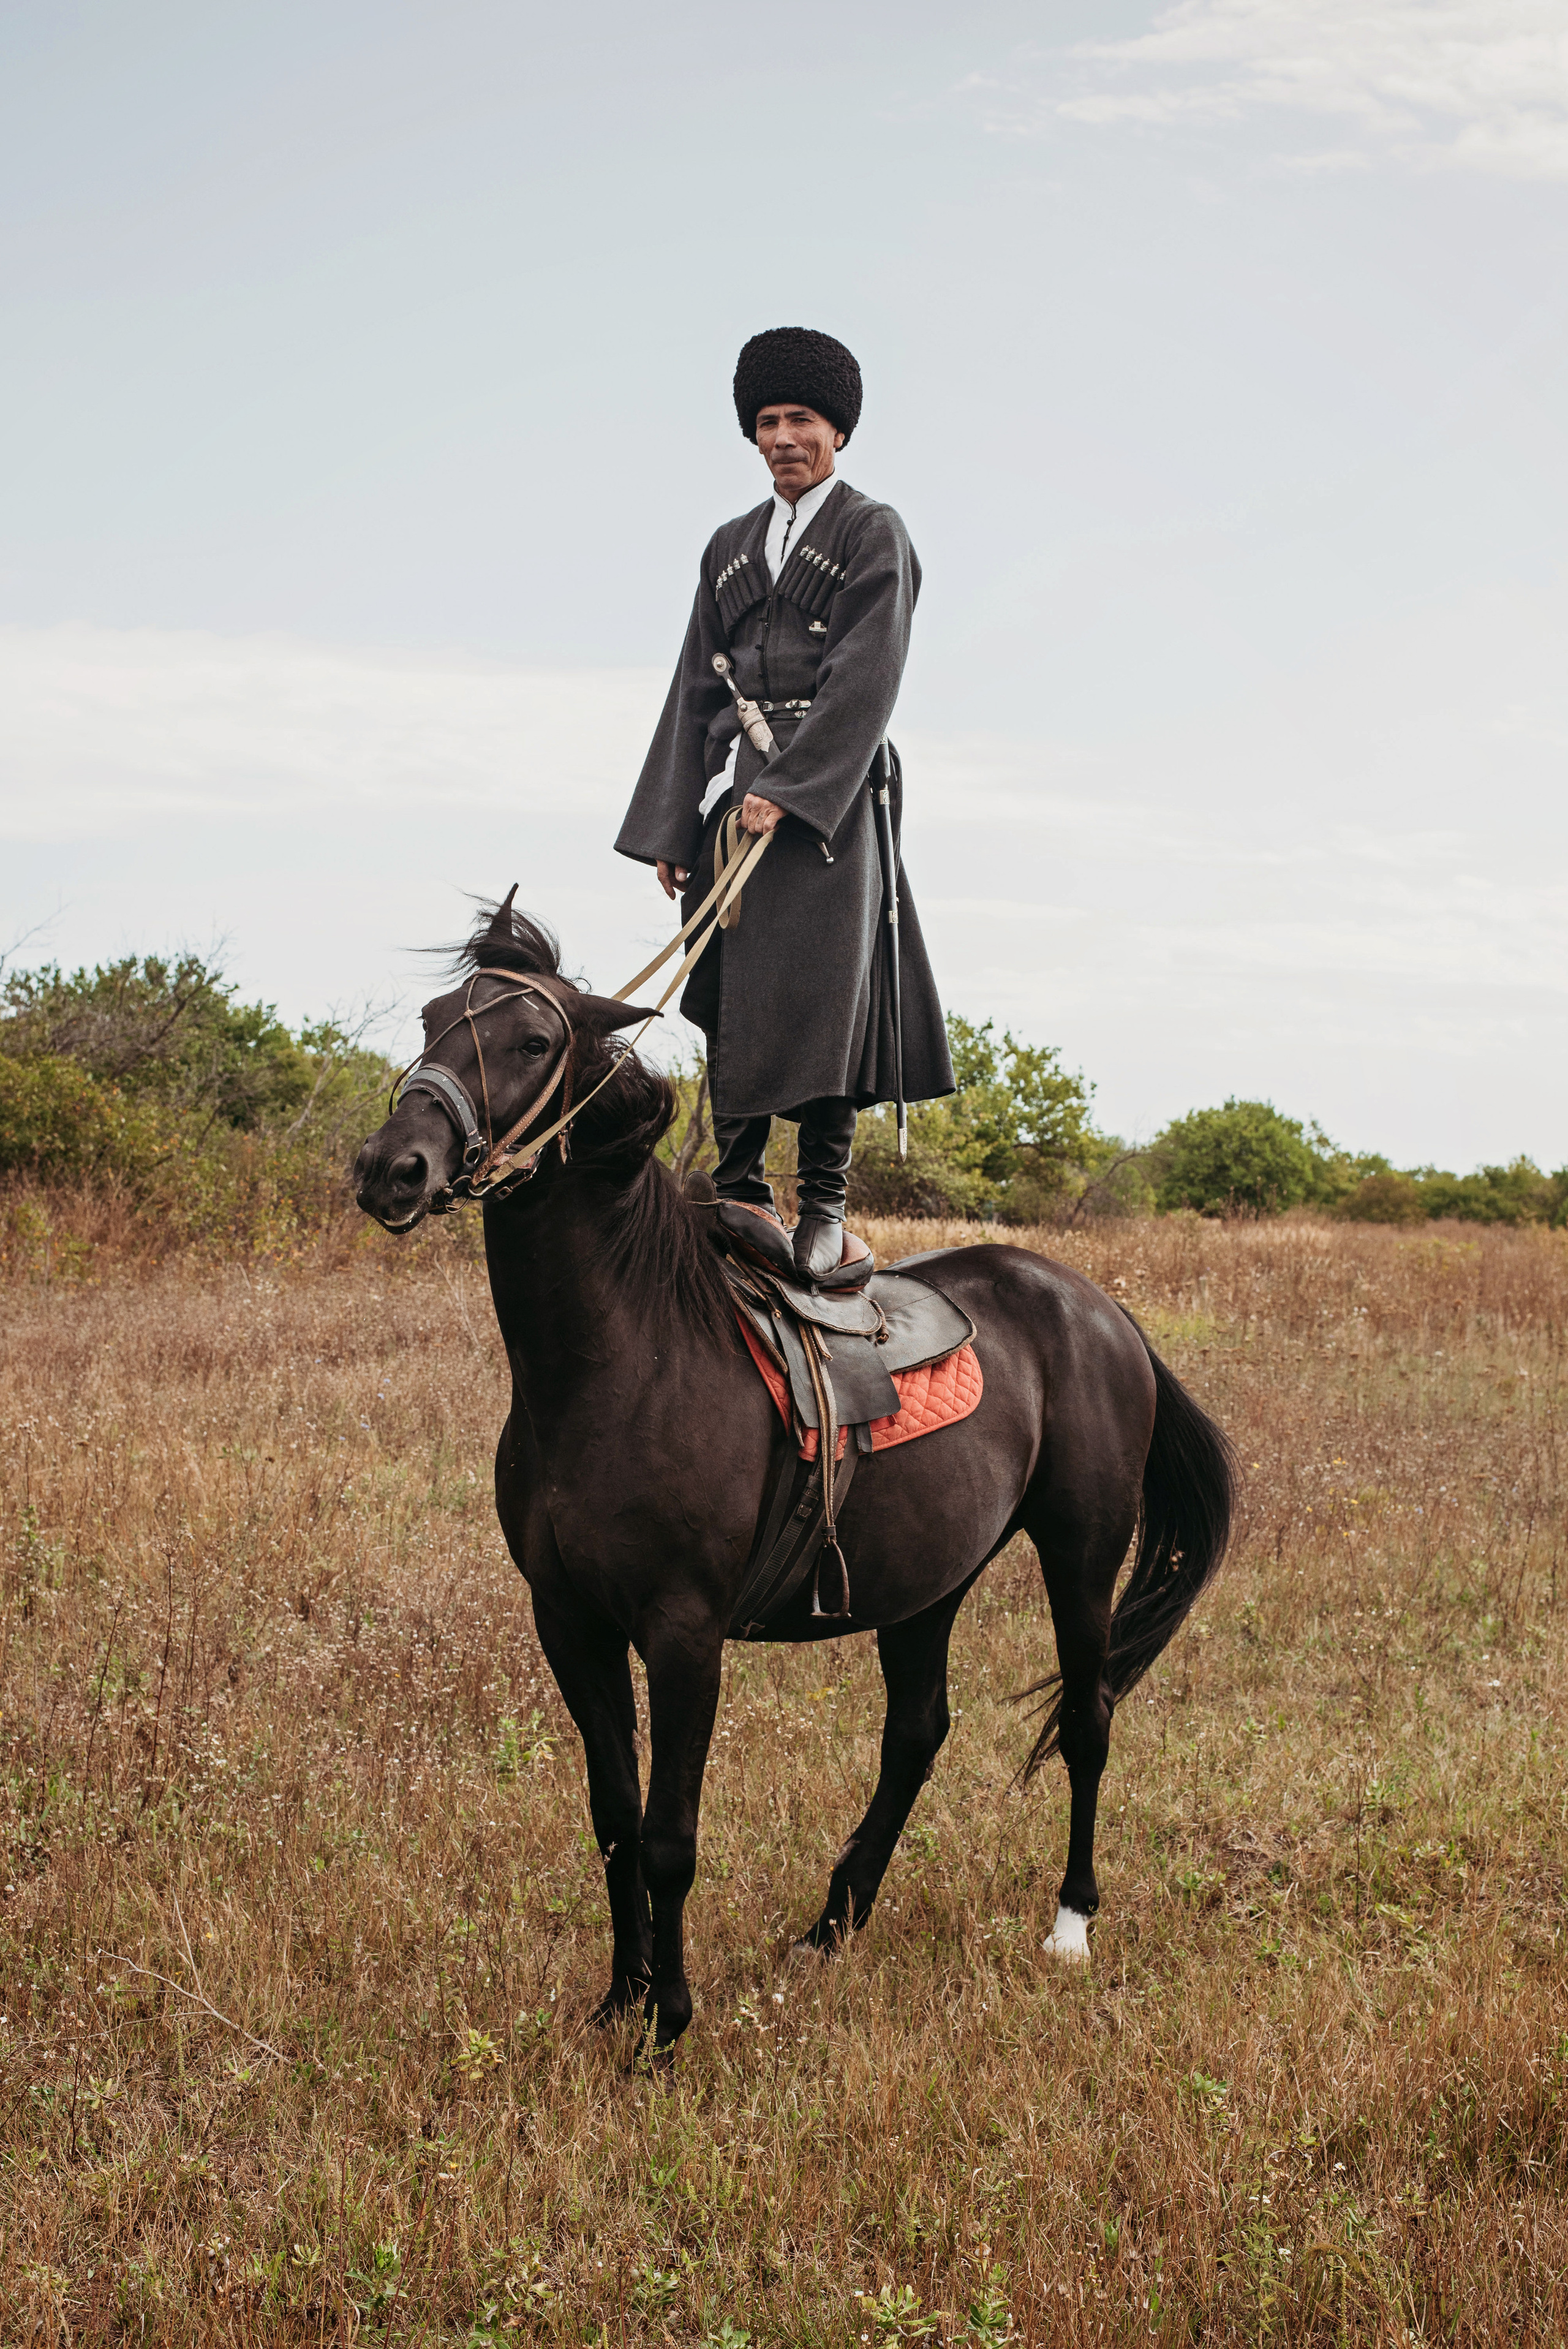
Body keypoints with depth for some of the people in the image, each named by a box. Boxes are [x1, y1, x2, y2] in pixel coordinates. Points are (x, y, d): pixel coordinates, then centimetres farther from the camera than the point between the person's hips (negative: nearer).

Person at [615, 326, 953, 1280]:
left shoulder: (874, 535, 3)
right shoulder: (731, 547, 20)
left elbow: (865, 678, -9)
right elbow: (695, 691, 17)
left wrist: (788, 786, -19)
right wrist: (670, 829, 9)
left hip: (828, 790, -5)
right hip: (730, 790, 6)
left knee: (816, 991, -11)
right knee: (727, 998, 1)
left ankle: (826, 1206, -8)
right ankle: (740, 1195, 6)